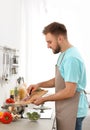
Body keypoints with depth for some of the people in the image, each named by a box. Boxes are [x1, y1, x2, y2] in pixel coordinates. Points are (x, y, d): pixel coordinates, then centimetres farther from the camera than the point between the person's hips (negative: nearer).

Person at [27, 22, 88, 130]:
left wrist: (44, 99, -15)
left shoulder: (71, 58, -23)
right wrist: (39, 85, 5)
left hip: (72, 112, -9)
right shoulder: (64, 54, 9)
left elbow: (69, 92, -24)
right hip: (65, 110, 9)